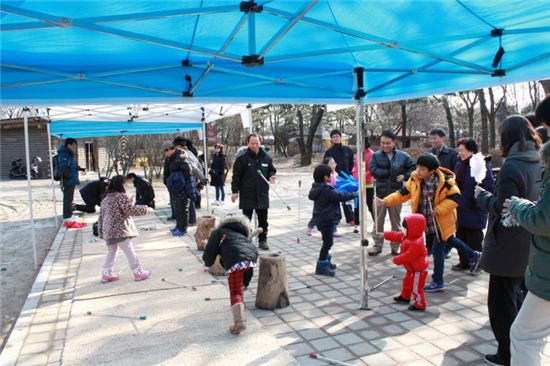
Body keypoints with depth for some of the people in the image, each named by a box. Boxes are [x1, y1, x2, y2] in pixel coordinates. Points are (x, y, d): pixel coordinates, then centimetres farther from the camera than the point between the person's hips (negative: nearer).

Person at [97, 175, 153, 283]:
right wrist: (146, 209, -4)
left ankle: (106, 274, 21)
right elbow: (132, 209, -17)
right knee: (130, 252, 1)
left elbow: (101, 217, 16)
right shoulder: (121, 196, -10)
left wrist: (101, 233, 21)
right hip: (120, 230, -8)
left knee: (111, 252, 19)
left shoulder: (105, 199, 14)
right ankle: (138, 272, 9)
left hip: (108, 231, 8)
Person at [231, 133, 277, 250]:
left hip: (262, 194, 4)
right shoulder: (242, 158, -8)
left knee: (263, 220, 11)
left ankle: (263, 240, 23)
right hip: (247, 195, -4)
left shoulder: (266, 157, 5)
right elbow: (236, 175, -7)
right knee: (246, 219, 6)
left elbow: (271, 170, 18)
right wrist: (234, 191, -9)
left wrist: (272, 176, -5)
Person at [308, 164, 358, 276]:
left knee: (327, 241, 21)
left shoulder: (317, 188, 7)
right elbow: (341, 196, -18)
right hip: (327, 220, -10)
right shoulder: (326, 190, -23)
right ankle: (321, 266, 4)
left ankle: (326, 261, 34)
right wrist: (354, 194, -7)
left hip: (322, 219, 10)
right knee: (328, 242, -2)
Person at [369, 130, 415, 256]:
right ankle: (378, 245, 20)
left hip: (396, 193, 0)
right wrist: (390, 172, -15)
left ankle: (396, 247, 22)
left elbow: (413, 168, 8)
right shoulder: (376, 155, -1)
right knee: (378, 221, 8)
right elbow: (373, 170, -15)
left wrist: (405, 176, -9)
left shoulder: (403, 156, 0)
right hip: (380, 193, 0)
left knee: (396, 221, 10)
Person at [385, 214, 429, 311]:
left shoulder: (417, 244, -34)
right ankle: (405, 297, 45)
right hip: (412, 268, 11)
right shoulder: (407, 236, -3)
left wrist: (396, 260, -26)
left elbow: (408, 256, -34)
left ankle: (420, 305, 13)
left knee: (416, 288, 0)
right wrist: (385, 234, 12)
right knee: (407, 282, 27)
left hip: (418, 270, -11)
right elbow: (397, 236, 9)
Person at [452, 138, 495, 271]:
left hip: (474, 211, -7)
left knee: (474, 239, 4)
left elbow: (489, 187, -18)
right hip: (460, 209, 7)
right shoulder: (459, 164, 8)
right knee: (461, 236, 14)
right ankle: (464, 262, 27)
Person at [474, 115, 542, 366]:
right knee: (515, 294, 24)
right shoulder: (541, 163, 5)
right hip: (530, 245, 8)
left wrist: (481, 196, -6)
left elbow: (501, 207, -22)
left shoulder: (511, 167, -21)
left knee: (501, 301, 6)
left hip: (509, 247, -8)